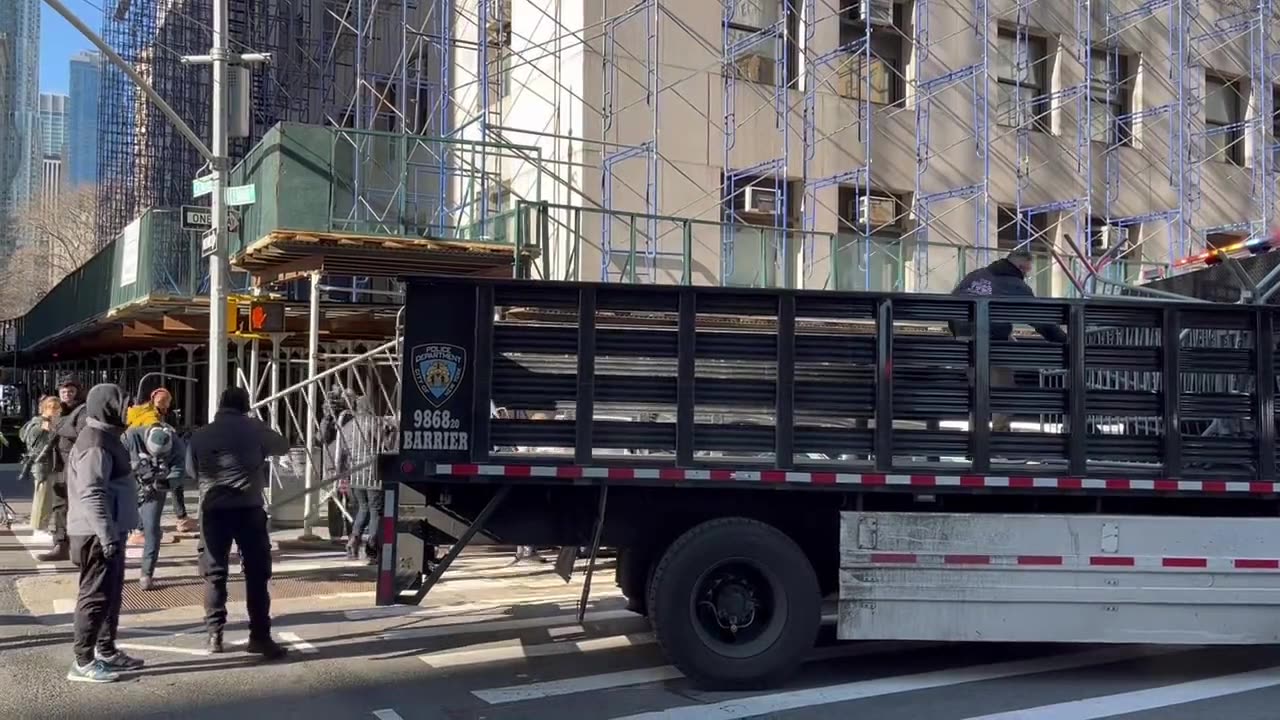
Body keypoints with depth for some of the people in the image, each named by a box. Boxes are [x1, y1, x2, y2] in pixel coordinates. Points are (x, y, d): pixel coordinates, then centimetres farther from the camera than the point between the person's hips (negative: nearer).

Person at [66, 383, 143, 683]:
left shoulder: (105, 438, 15)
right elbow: (91, 495, -27)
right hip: (98, 535, -11)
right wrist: (107, 535, -30)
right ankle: (83, 662, -1)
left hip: (107, 532, 11)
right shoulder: (95, 445, -19)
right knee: (96, 596, -6)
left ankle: (105, 651, 27)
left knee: (112, 594, 17)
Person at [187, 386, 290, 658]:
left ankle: (215, 634, 10)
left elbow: (192, 471, 17)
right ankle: (259, 636, -1)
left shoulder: (200, 436, 8)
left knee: (214, 573, 10)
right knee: (256, 573, 1)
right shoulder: (254, 429, 2)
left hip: (213, 509, 2)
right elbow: (283, 446, 17)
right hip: (248, 508, -2)